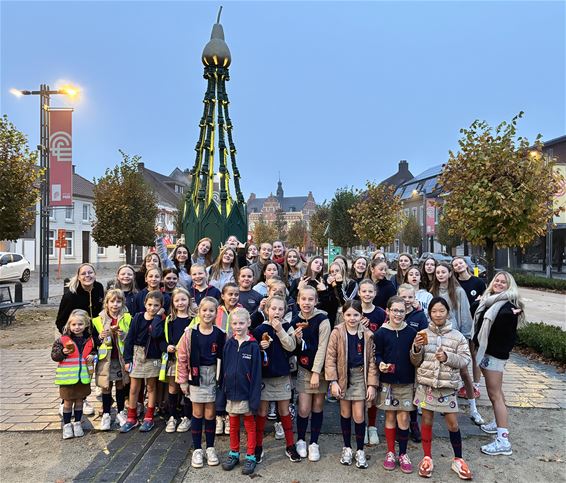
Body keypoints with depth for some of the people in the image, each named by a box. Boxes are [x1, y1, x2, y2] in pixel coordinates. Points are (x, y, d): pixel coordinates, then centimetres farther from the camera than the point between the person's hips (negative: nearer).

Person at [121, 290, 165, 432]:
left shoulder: (160, 320, -9)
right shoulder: (138, 317, -4)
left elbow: (156, 333, -29)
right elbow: (130, 338, -1)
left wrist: (157, 316, -20)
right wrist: (127, 359, -2)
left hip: (153, 357, -2)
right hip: (137, 355, 2)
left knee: (151, 387, 11)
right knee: (133, 389, 9)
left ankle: (149, 418, 23)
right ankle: (132, 418, 23)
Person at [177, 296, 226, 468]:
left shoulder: (220, 334, -5)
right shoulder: (190, 333, -8)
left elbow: (223, 358, 1)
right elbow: (182, 357, -4)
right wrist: (183, 381, -2)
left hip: (213, 377, 1)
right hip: (196, 377, 0)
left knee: (210, 414, 9)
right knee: (198, 413, 8)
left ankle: (210, 448, 25)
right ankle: (197, 449, 23)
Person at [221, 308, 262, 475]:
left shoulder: (253, 346, -12)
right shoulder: (228, 344, -1)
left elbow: (256, 374, -12)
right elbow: (223, 369, 3)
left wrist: (255, 398, -14)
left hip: (246, 393, -3)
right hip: (231, 392, 4)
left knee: (249, 425, 12)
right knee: (233, 425, 18)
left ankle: (250, 456, 25)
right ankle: (234, 453, 34)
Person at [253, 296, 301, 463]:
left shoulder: (287, 327, -2)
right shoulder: (260, 329, -5)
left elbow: (291, 347, -16)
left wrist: (279, 330, -22)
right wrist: (260, 347, -19)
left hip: (282, 376, 1)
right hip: (263, 376, -1)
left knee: (284, 411, 11)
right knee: (262, 411, 8)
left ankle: (290, 446, 25)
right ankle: (258, 447, 22)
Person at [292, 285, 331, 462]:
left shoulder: (322, 320, -12)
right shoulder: (295, 321, 2)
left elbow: (322, 348, -14)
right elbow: (294, 349, 9)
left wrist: (316, 372, -17)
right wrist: (297, 339, -12)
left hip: (320, 369, -2)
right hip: (303, 369, 2)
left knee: (317, 407, 7)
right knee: (304, 409, 0)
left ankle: (314, 443, 23)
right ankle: (300, 441, 22)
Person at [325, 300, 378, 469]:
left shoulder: (367, 334, -5)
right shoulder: (337, 332, -8)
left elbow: (371, 360, -1)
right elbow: (330, 358, -8)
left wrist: (372, 384, -4)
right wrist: (333, 381, -12)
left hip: (360, 377, 0)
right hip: (343, 377, 0)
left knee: (359, 416, 1)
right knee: (345, 414, 12)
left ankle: (360, 450, 22)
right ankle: (347, 448, 31)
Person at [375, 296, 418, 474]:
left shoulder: (412, 332, -3)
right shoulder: (381, 333, -6)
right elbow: (377, 354, -3)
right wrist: (380, 364, -22)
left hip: (406, 382, 1)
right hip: (387, 382, 0)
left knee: (403, 418, 4)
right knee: (390, 417, 9)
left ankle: (403, 454, 22)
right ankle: (390, 452, 25)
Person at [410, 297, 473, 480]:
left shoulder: (457, 336, -2)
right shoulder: (424, 333, -2)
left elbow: (465, 359, -4)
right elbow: (416, 362, 1)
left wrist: (447, 357, -19)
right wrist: (416, 348, -19)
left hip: (448, 386, 0)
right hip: (426, 384, 0)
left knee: (453, 424, 7)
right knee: (427, 421, 10)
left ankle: (458, 460, 28)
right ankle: (427, 458, 27)